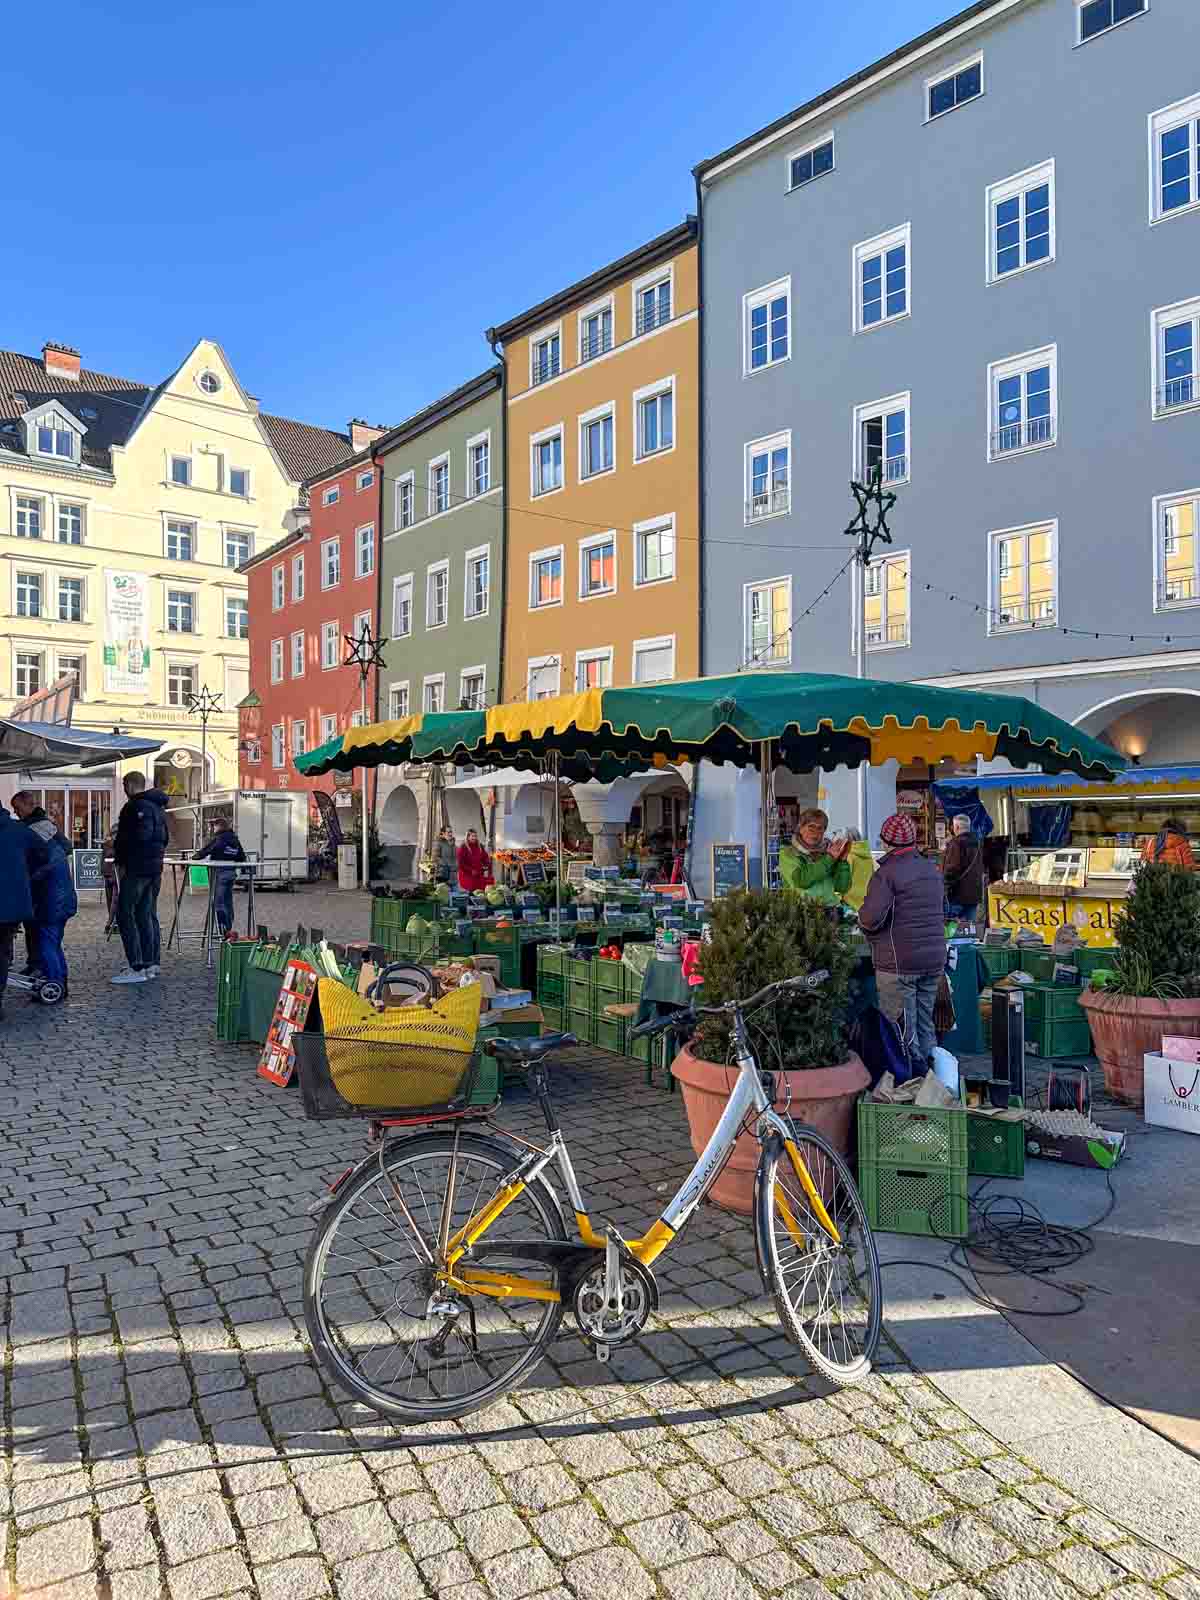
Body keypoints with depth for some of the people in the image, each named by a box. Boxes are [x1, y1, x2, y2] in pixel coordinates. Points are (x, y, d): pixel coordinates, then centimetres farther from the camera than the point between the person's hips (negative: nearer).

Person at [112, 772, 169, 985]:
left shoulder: (134, 806, -13)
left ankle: (137, 968, -12)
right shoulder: (158, 806, 16)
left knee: (125, 915, -6)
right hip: (155, 867, 9)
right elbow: (164, 837, 22)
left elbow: (125, 838, -17)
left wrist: (120, 862, -6)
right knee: (148, 915, 14)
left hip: (136, 869, -9)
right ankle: (151, 963, 16)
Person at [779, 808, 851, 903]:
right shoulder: (788, 853, 4)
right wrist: (829, 858, -11)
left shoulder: (827, 851, 11)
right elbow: (799, 881, -14)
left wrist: (843, 860, -5)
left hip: (829, 908, 2)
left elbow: (842, 888, 7)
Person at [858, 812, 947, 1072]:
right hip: (934, 959, 8)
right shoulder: (933, 870, 11)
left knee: (902, 1029, 0)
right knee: (925, 1024, 17)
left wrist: (862, 920, -4)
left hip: (899, 963, -8)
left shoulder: (887, 873, -14)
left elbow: (871, 917, -24)